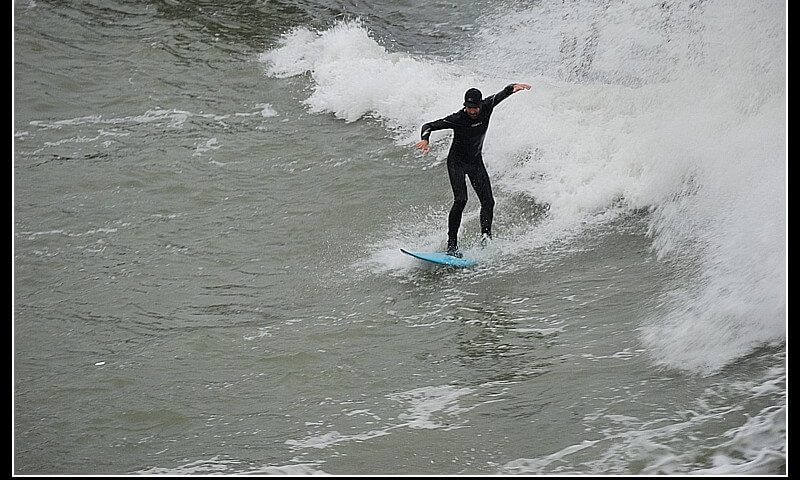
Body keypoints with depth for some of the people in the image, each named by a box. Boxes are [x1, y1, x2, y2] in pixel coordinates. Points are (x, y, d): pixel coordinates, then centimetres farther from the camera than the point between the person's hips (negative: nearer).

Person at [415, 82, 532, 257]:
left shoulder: (487, 107, -13)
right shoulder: (457, 119, -22)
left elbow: (502, 94, -3)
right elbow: (429, 126, -20)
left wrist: (514, 87, -25)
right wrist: (425, 139, -40)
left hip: (476, 162, 5)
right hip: (456, 162, -5)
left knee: (488, 201, -8)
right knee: (461, 200, -21)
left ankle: (486, 237, 8)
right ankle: (452, 244, -20)